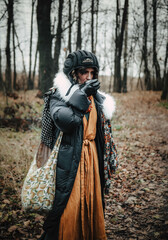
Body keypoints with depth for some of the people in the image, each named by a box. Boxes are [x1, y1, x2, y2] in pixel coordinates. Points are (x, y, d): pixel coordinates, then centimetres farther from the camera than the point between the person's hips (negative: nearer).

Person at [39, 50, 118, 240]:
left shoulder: (98, 100, 13)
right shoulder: (59, 95, -3)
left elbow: (105, 135, 16)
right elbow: (64, 121, -24)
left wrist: (107, 170, 14)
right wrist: (81, 96, -22)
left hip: (93, 159, 5)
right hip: (69, 162, -5)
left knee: (92, 206, 12)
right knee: (67, 206, -3)